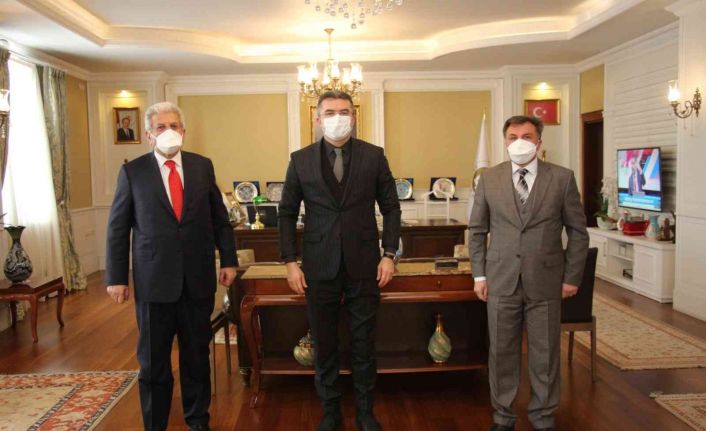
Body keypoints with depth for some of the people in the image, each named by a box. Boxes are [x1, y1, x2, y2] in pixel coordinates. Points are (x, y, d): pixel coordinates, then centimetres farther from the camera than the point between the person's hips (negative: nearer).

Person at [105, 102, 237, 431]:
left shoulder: (202, 166, 5)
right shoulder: (133, 171, -1)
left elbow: (219, 218, 9)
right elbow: (118, 227, 1)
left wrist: (228, 260, 5)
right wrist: (116, 278, -1)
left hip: (198, 278, 2)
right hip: (154, 280, -1)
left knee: (197, 355, 13)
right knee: (153, 361, 9)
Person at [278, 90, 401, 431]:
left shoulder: (374, 156, 1)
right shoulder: (301, 160, 1)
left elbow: (390, 208, 5)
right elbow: (287, 213, 5)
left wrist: (389, 254, -1)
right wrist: (290, 262, -1)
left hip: (364, 264, 0)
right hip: (319, 266, 1)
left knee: (364, 343, 10)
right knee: (324, 345, 10)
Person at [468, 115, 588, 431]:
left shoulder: (562, 178, 0)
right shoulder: (489, 179, 4)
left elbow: (578, 231, 4)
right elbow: (477, 230, 8)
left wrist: (572, 277, 1)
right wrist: (479, 275, 3)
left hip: (546, 281, -1)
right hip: (501, 280, 1)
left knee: (545, 354, 10)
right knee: (502, 352, 9)